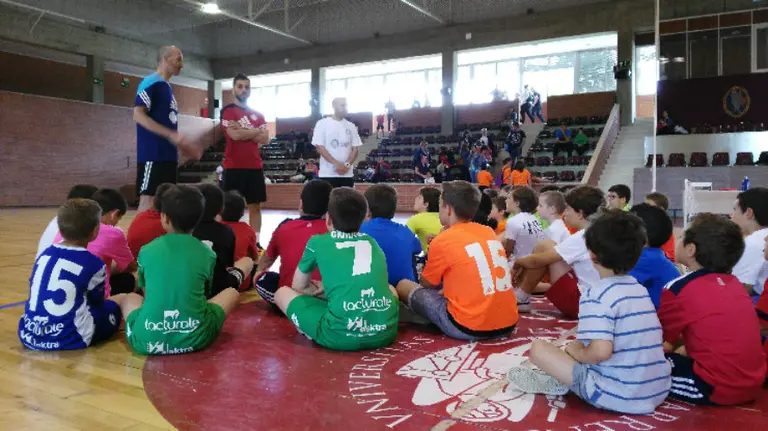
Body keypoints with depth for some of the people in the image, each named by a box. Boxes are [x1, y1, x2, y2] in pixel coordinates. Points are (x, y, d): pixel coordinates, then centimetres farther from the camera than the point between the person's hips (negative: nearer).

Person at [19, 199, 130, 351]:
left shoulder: (44, 254, 9)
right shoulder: (94, 264, -7)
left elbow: (38, 292, 19)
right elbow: (96, 302, 6)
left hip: (29, 335, 5)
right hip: (71, 338, -5)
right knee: (121, 300, 14)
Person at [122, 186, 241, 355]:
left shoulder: (147, 250, 6)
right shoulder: (207, 254, 4)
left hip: (147, 340, 2)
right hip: (194, 338, -2)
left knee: (130, 298, 33)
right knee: (232, 292, 22)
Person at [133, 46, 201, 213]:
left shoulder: (167, 87, 20)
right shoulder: (151, 83, -6)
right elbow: (138, 115, -16)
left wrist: (183, 145, 17)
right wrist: (171, 135, -22)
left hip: (168, 155, 9)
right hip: (153, 155, -9)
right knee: (148, 200, -9)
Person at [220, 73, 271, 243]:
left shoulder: (257, 114, 15)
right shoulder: (228, 111, -1)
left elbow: (265, 140, 3)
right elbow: (234, 135, -16)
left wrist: (243, 131, -8)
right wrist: (256, 131, -3)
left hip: (255, 166, 5)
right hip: (234, 167, -5)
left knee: (255, 206, 6)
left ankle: (255, 242, 11)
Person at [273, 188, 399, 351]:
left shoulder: (317, 242, 13)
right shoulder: (371, 242, 21)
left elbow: (298, 287, 27)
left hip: (341, 336, -3)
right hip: (386, 331, 3)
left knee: (281, 293, 19)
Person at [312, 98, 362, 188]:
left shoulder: (351, 126, 11)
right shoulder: (322, 124, -1)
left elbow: (355, 148, 8)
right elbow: (319, 147, -7)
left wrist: (347, 165, -10)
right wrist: (336, 164, -16)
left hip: (347, 174, 4)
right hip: (328, 174, -4)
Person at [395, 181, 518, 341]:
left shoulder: (443, 240, -8)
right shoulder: (489, 232, 9)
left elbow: (426, 283, 10)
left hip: (470, 326, -7)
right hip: (508, 324, 7)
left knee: (403, 286, 9)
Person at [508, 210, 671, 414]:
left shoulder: (597, 294, -15)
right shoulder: (640, 289, 9)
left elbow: (601, 351, -26)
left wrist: (576, 353, -5)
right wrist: (581, 346, 17)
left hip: (617, 396, -8)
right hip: (658, 392, 8)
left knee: (538, 348, -3)